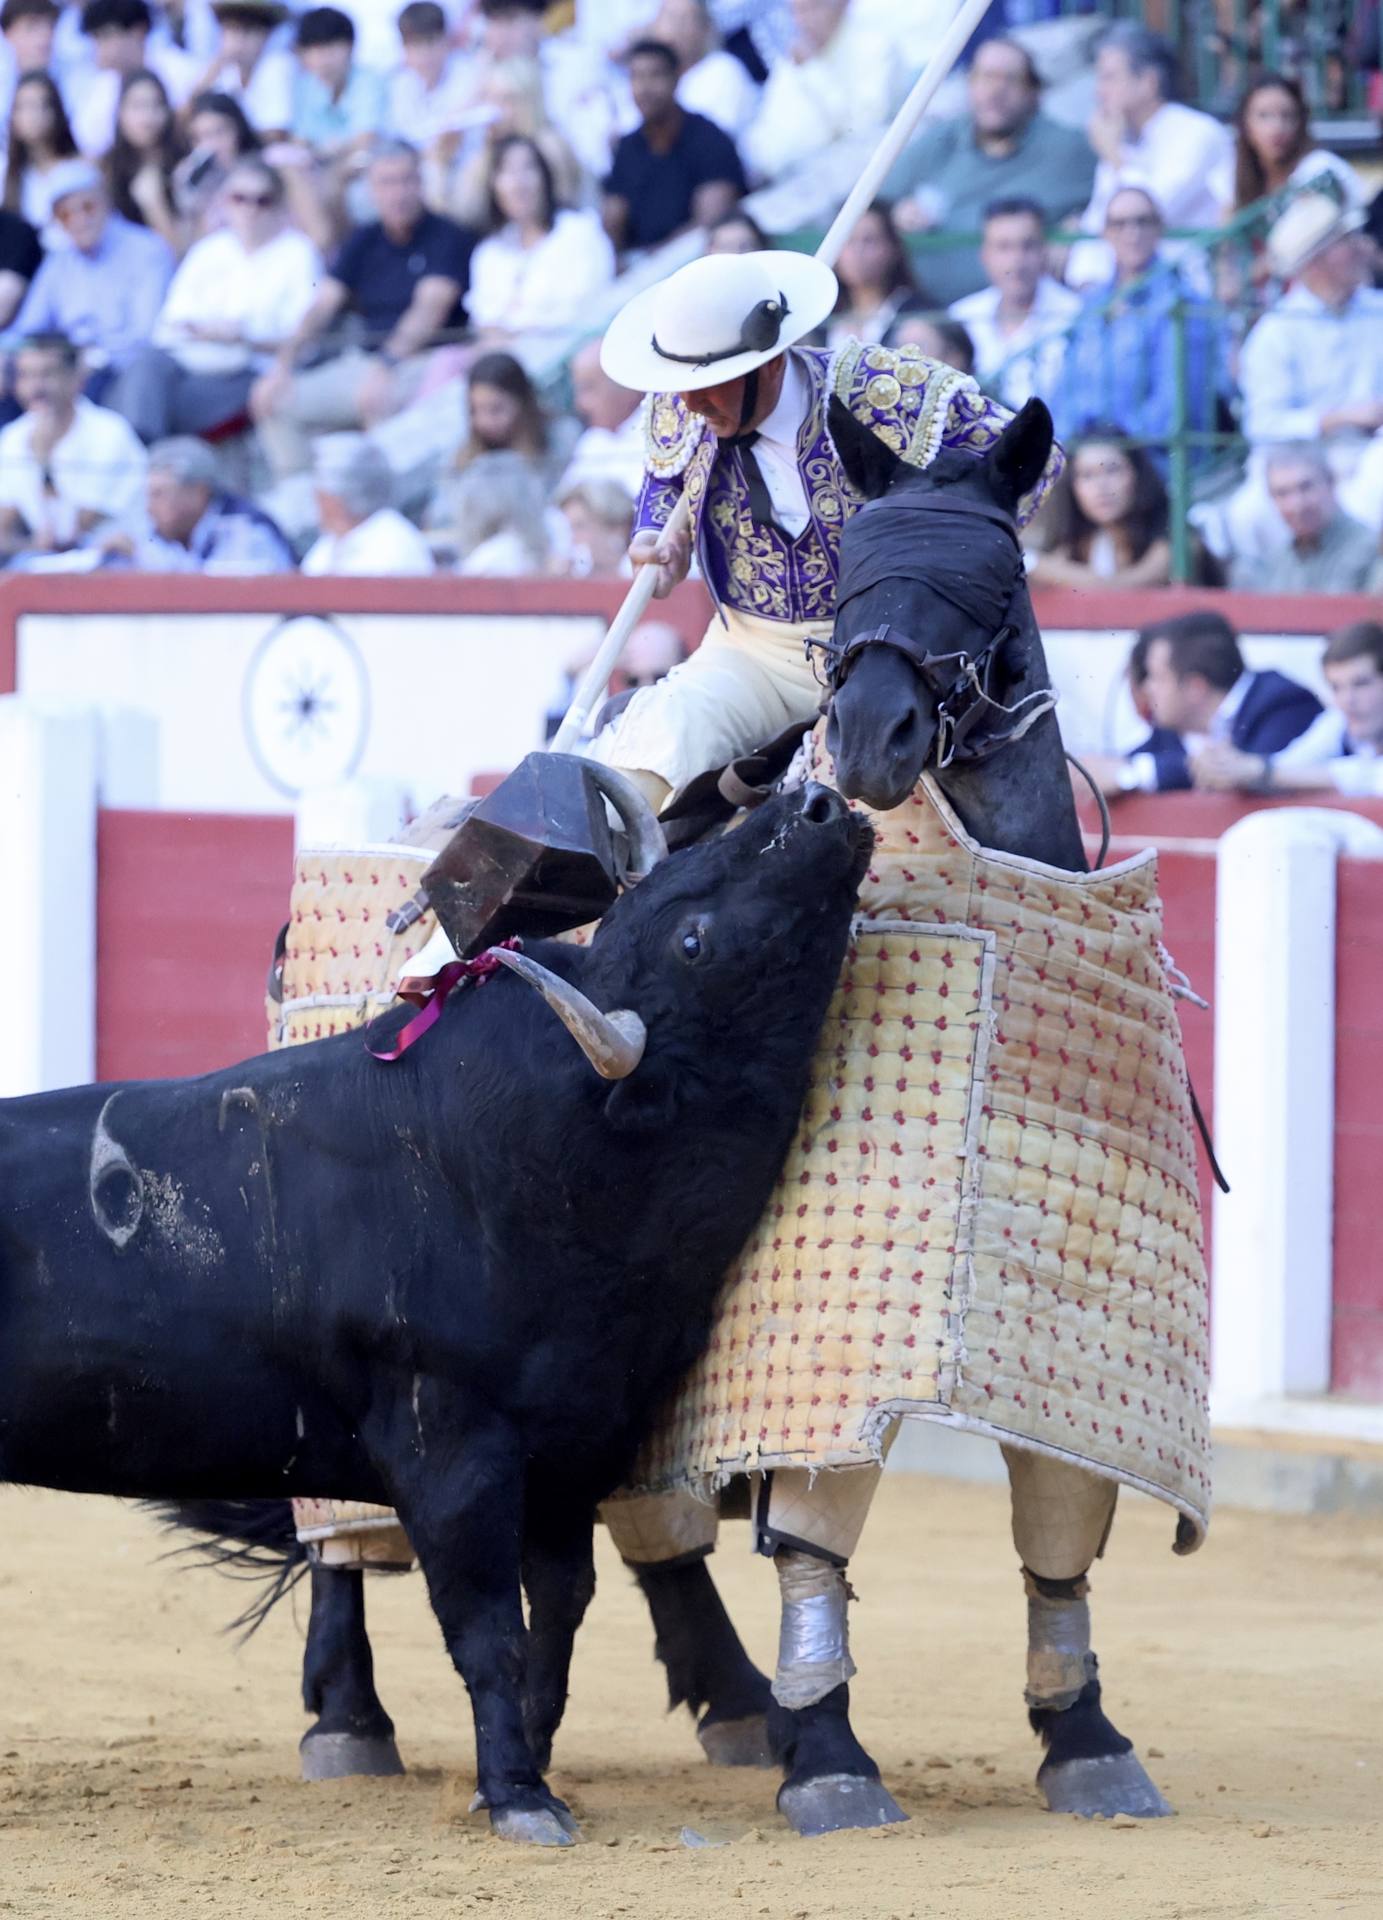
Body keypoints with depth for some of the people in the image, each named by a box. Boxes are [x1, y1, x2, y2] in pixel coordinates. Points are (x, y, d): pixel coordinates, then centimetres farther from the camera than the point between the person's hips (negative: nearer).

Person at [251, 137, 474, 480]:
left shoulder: (447, 237, -4)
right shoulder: (364, 241, 14)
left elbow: (430, 309, -17)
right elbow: (322, 307, 9)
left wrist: (386, 365, -30)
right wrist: (282, 364, -6)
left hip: (421, 363, -7)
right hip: (362, 359, 7)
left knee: (381, 403, -39)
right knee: (272, 402, -7)